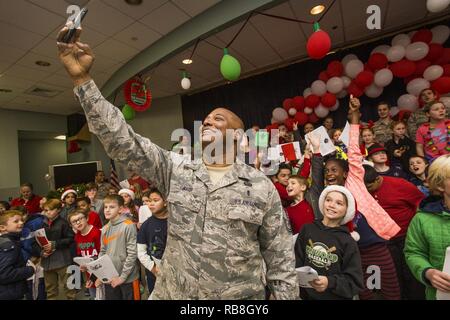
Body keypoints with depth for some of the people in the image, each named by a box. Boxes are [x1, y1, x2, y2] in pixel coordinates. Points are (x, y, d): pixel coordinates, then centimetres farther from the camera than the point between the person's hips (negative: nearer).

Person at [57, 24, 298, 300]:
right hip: (172, 293, 3)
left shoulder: (261, 186, -10)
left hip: (239, 297, -1)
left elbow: (280, 259, -4)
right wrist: (82, 78, -16)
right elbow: (122, 139, -12)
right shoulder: (176, 171, -5)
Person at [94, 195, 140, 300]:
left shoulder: (128, 226, -15)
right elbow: (102, 252, 12)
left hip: (128, 278, -6)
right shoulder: (105, 229, 7)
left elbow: (132, 254, -16)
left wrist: (122, 276, -14)